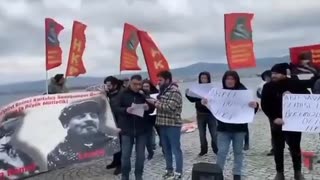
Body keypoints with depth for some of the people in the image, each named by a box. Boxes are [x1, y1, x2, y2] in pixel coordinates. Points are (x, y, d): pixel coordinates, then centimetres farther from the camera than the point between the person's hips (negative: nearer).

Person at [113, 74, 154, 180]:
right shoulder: (123, 94, -2)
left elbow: (152, 109, 6)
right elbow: (116, 109, -4)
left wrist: (148, 108, -17)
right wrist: (126, 110, -23)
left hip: (142, 129, 1)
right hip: (127, 129, -1)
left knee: (140, 155, 9)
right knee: (125, 155, 6)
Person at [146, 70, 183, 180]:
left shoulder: (174, 91, -13)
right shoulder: (163, 91, 14)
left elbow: (170, 107, -22)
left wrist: (155, 102, -16)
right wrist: (152, 103, 3)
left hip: (173, 125, -8)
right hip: (163, 124, 8)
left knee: (176, 149, 1)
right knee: (166, 149, 15)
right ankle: (169, 169, 28)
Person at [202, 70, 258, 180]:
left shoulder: (243, 92, -1)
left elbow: (250, 108, -5)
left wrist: (255, 105, -29)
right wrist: (205, 103, -18)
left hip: (239, 128, 0)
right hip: (223, 128, 0)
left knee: (238, 151, 12)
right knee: (222, 151, -2)